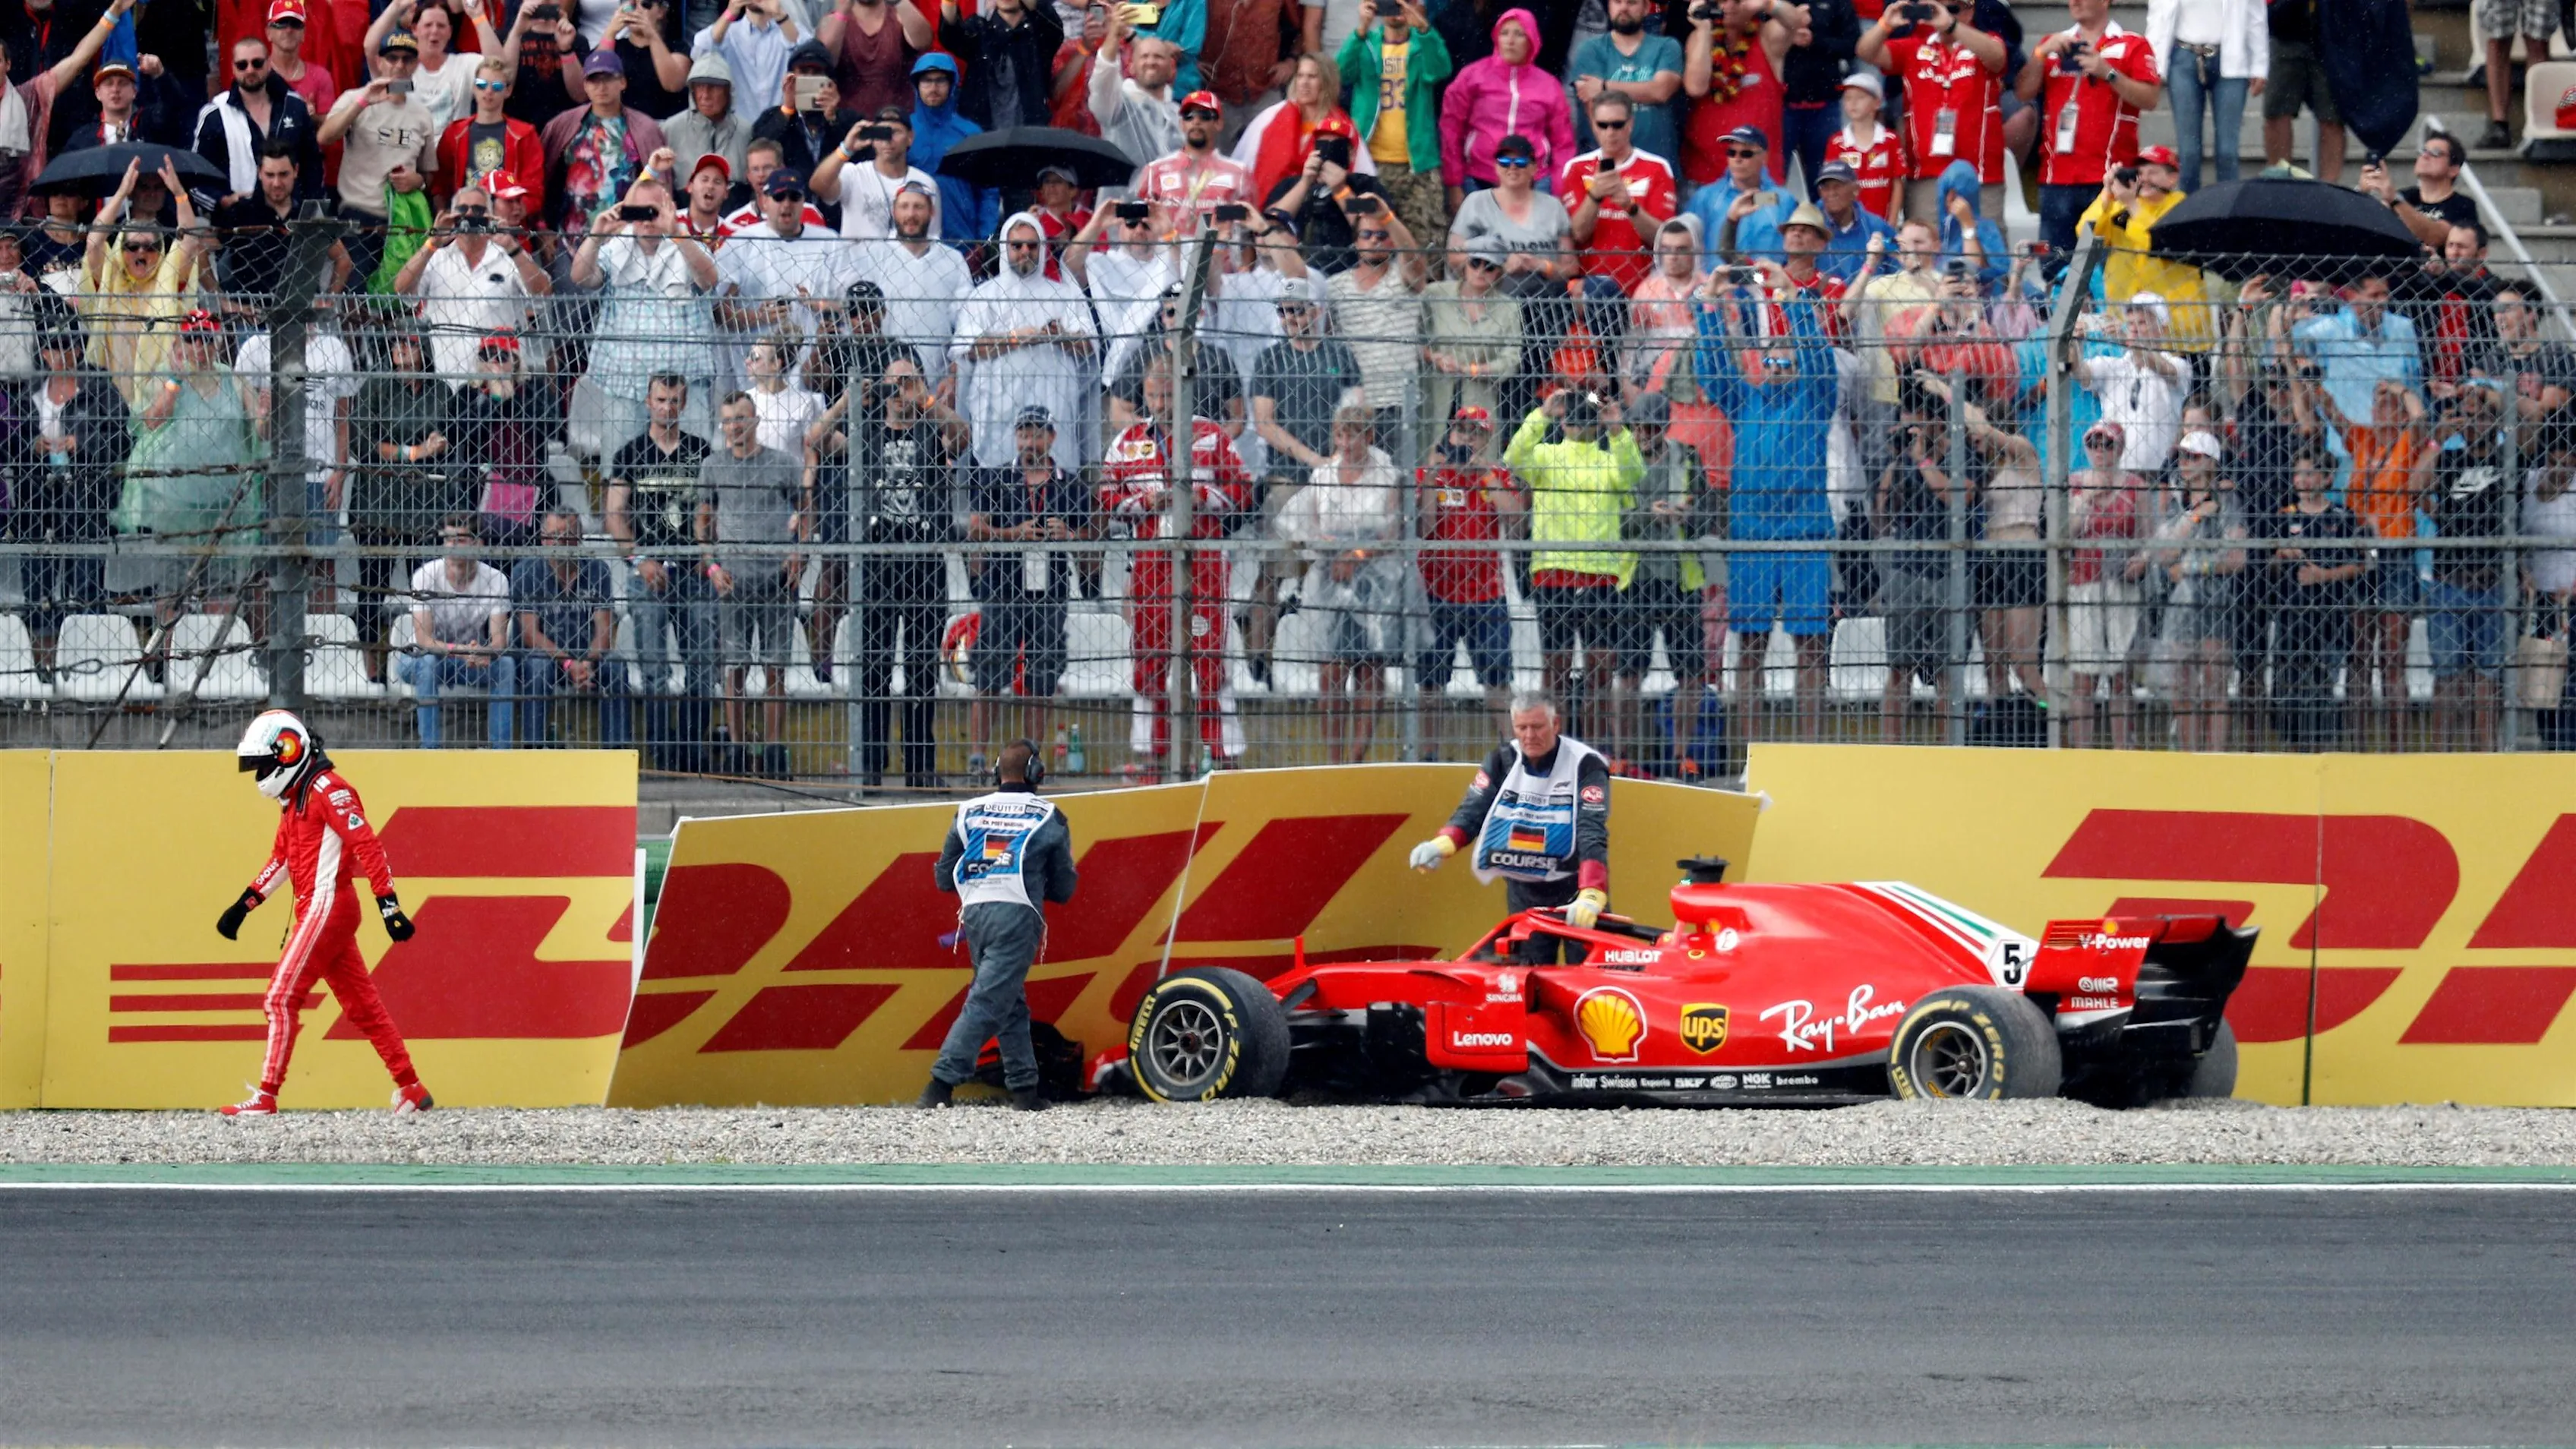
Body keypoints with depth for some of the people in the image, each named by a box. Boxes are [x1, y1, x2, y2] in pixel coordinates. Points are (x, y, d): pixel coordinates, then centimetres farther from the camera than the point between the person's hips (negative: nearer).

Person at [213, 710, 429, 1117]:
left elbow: (366, 845, -18)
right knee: (361, 1004, 11)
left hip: (327, 907, -10)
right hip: (319, 912, 10)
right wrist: (244, 904, 23)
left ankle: (266, 1098, -10)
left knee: (281, 999, -10)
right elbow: (281, 859, 27)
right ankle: (411, 1090, 14)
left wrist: (388, 904, -23)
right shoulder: (295, 796, 18)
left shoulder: (327, 789, -12)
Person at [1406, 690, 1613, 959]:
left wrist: (1591, 896, -40)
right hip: (1523, 890, 4)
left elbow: (1592, 834, -25)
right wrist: (1443, 844, -31)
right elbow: (1473, 810, -8)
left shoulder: (1585, 765, -15)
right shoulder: (1503, 760, -1)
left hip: (1574, 886, -4)